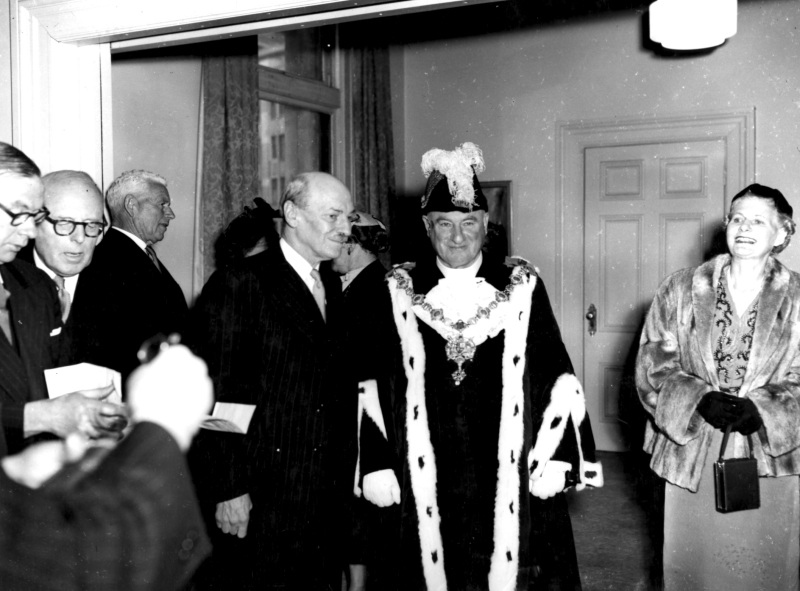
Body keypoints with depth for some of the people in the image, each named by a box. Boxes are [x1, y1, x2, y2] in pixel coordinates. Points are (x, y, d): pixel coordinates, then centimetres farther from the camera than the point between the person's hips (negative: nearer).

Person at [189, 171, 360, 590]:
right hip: (256, 502, -6)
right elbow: (214, 397, -13)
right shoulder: (238, 284, -11)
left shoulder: (332, 286, 12)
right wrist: (227, 489, -15)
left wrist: (341, 474, 11)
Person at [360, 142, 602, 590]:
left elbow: (557, 376, 0)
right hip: (427, 484, 1)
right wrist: (377, 466, -1)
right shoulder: (399, 292, 1)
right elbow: (372, 382, 3)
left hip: (511, 482, 0)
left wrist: (554, 461, -6)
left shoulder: (522, 288, 0)